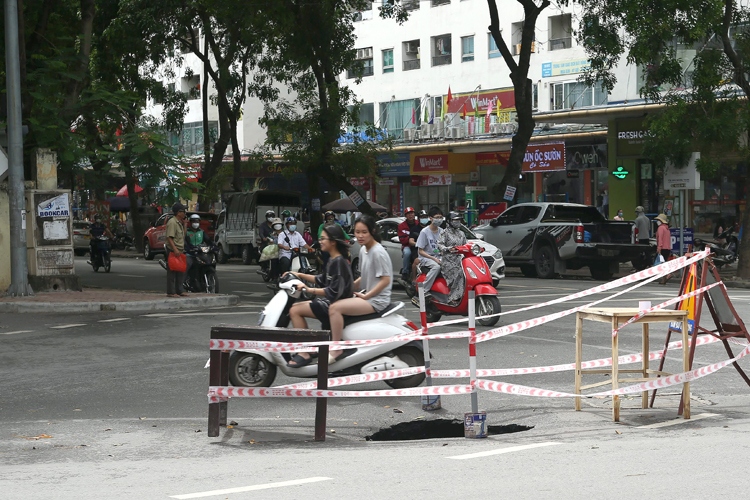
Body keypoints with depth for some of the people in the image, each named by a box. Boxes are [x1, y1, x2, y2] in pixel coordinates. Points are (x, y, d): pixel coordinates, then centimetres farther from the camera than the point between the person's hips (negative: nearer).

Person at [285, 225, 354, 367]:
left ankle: (304, 354, -15)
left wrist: (310, 290, -30)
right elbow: (322, 280, 23)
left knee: (295, 311, -16)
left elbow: (334, 291, -26)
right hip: (328, 302, 11)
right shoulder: (333, 260, 12)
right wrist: (300, 275, 16)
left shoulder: (339, 262, -19)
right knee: (294, 307, 14)